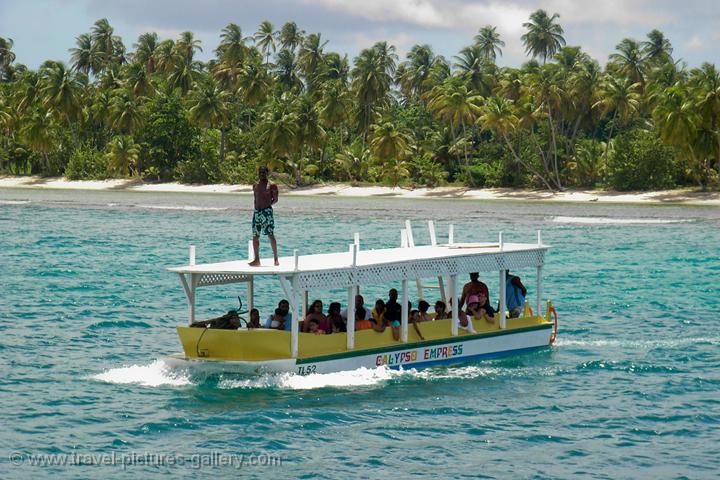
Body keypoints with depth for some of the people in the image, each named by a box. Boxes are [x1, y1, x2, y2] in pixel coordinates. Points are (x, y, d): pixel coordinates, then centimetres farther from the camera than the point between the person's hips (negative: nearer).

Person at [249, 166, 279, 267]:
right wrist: (256, 207, 10)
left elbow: (275, 199, 1)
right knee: (255, 236, 5)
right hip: (257, 212, 6)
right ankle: (256, 260, 11)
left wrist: (268, 205, -7)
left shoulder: (271, 186, 0)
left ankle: (276, 258, -5)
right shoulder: (255, 186, 17)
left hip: (267, 211, -6)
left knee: (271, 235, -9)